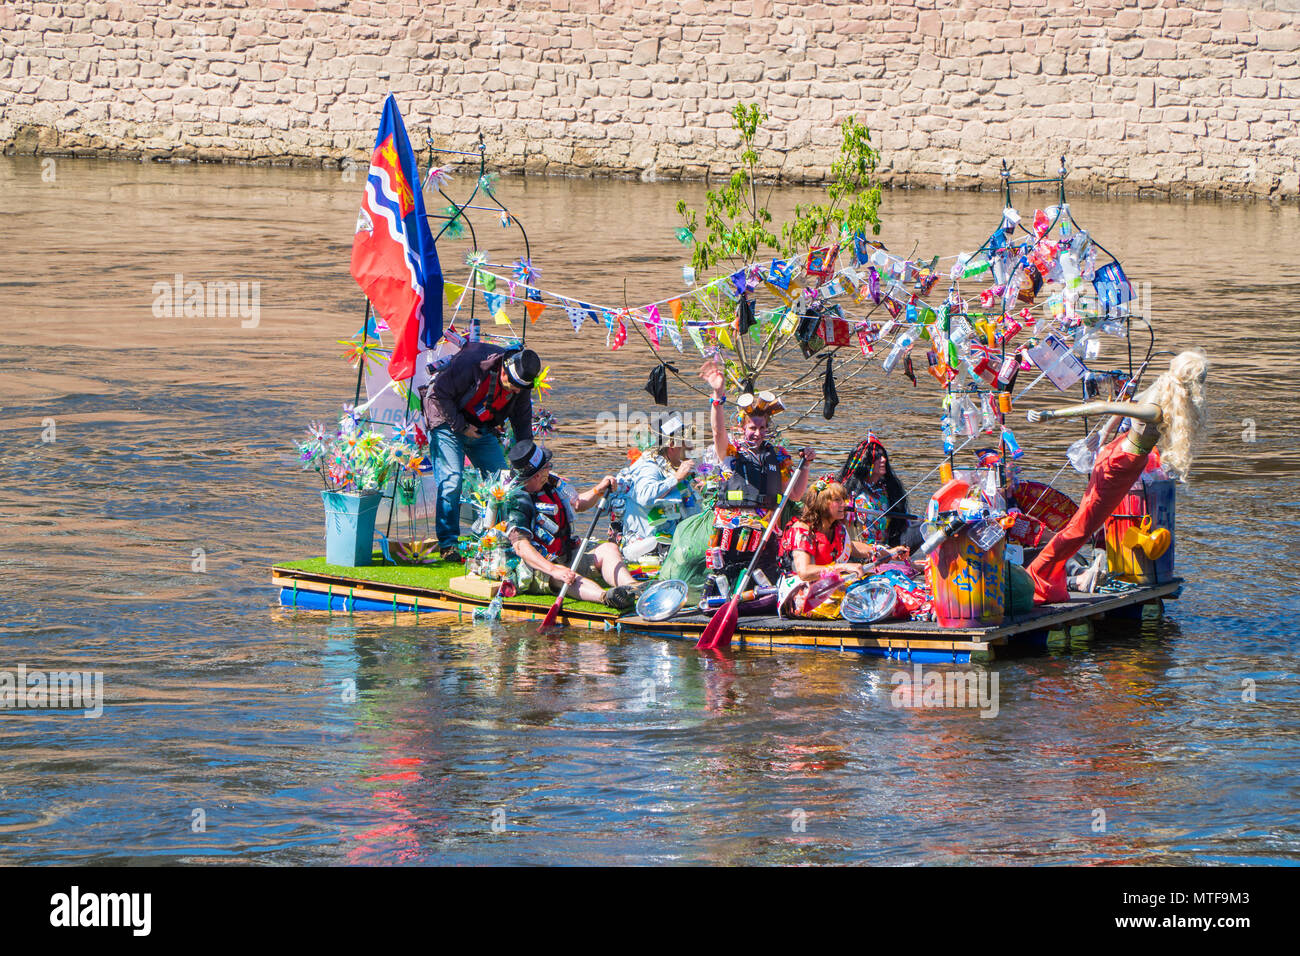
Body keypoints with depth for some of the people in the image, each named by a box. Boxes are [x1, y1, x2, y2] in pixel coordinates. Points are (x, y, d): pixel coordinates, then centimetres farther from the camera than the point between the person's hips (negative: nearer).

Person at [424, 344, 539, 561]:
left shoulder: (521, 387, -10)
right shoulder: (471, 363, -30)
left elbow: (522, 420, 6)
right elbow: (439, 394, -23)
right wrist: (461, 426, -21)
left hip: (483, 429, 6)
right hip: (449, 423, -6)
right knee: (452, 480, -16)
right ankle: (447, 543, -8)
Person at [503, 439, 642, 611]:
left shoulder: (551, 483, 8)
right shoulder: (516, 502, -19)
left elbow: (578, 504, 28)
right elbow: (521, 547, -31)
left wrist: (599, 489, 9)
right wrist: (553, 569, -43)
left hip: (566, 558, 9)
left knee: (608, 549, -6)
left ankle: (634, 589, -34)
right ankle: (605, 597, -65)